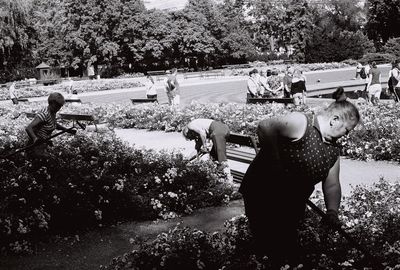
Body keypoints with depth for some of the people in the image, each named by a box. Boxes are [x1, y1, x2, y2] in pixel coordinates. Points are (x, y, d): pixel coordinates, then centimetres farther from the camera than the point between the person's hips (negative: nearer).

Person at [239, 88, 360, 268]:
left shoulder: (333, 151, 6)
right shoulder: (301, 123, -20)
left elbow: (332, 185, 5)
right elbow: (265, 127, -34)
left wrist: (332, 211, -13)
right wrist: (275, 161, -32)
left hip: (292, 206, 8)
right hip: (261, 194, -7)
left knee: (290, 254, 15)